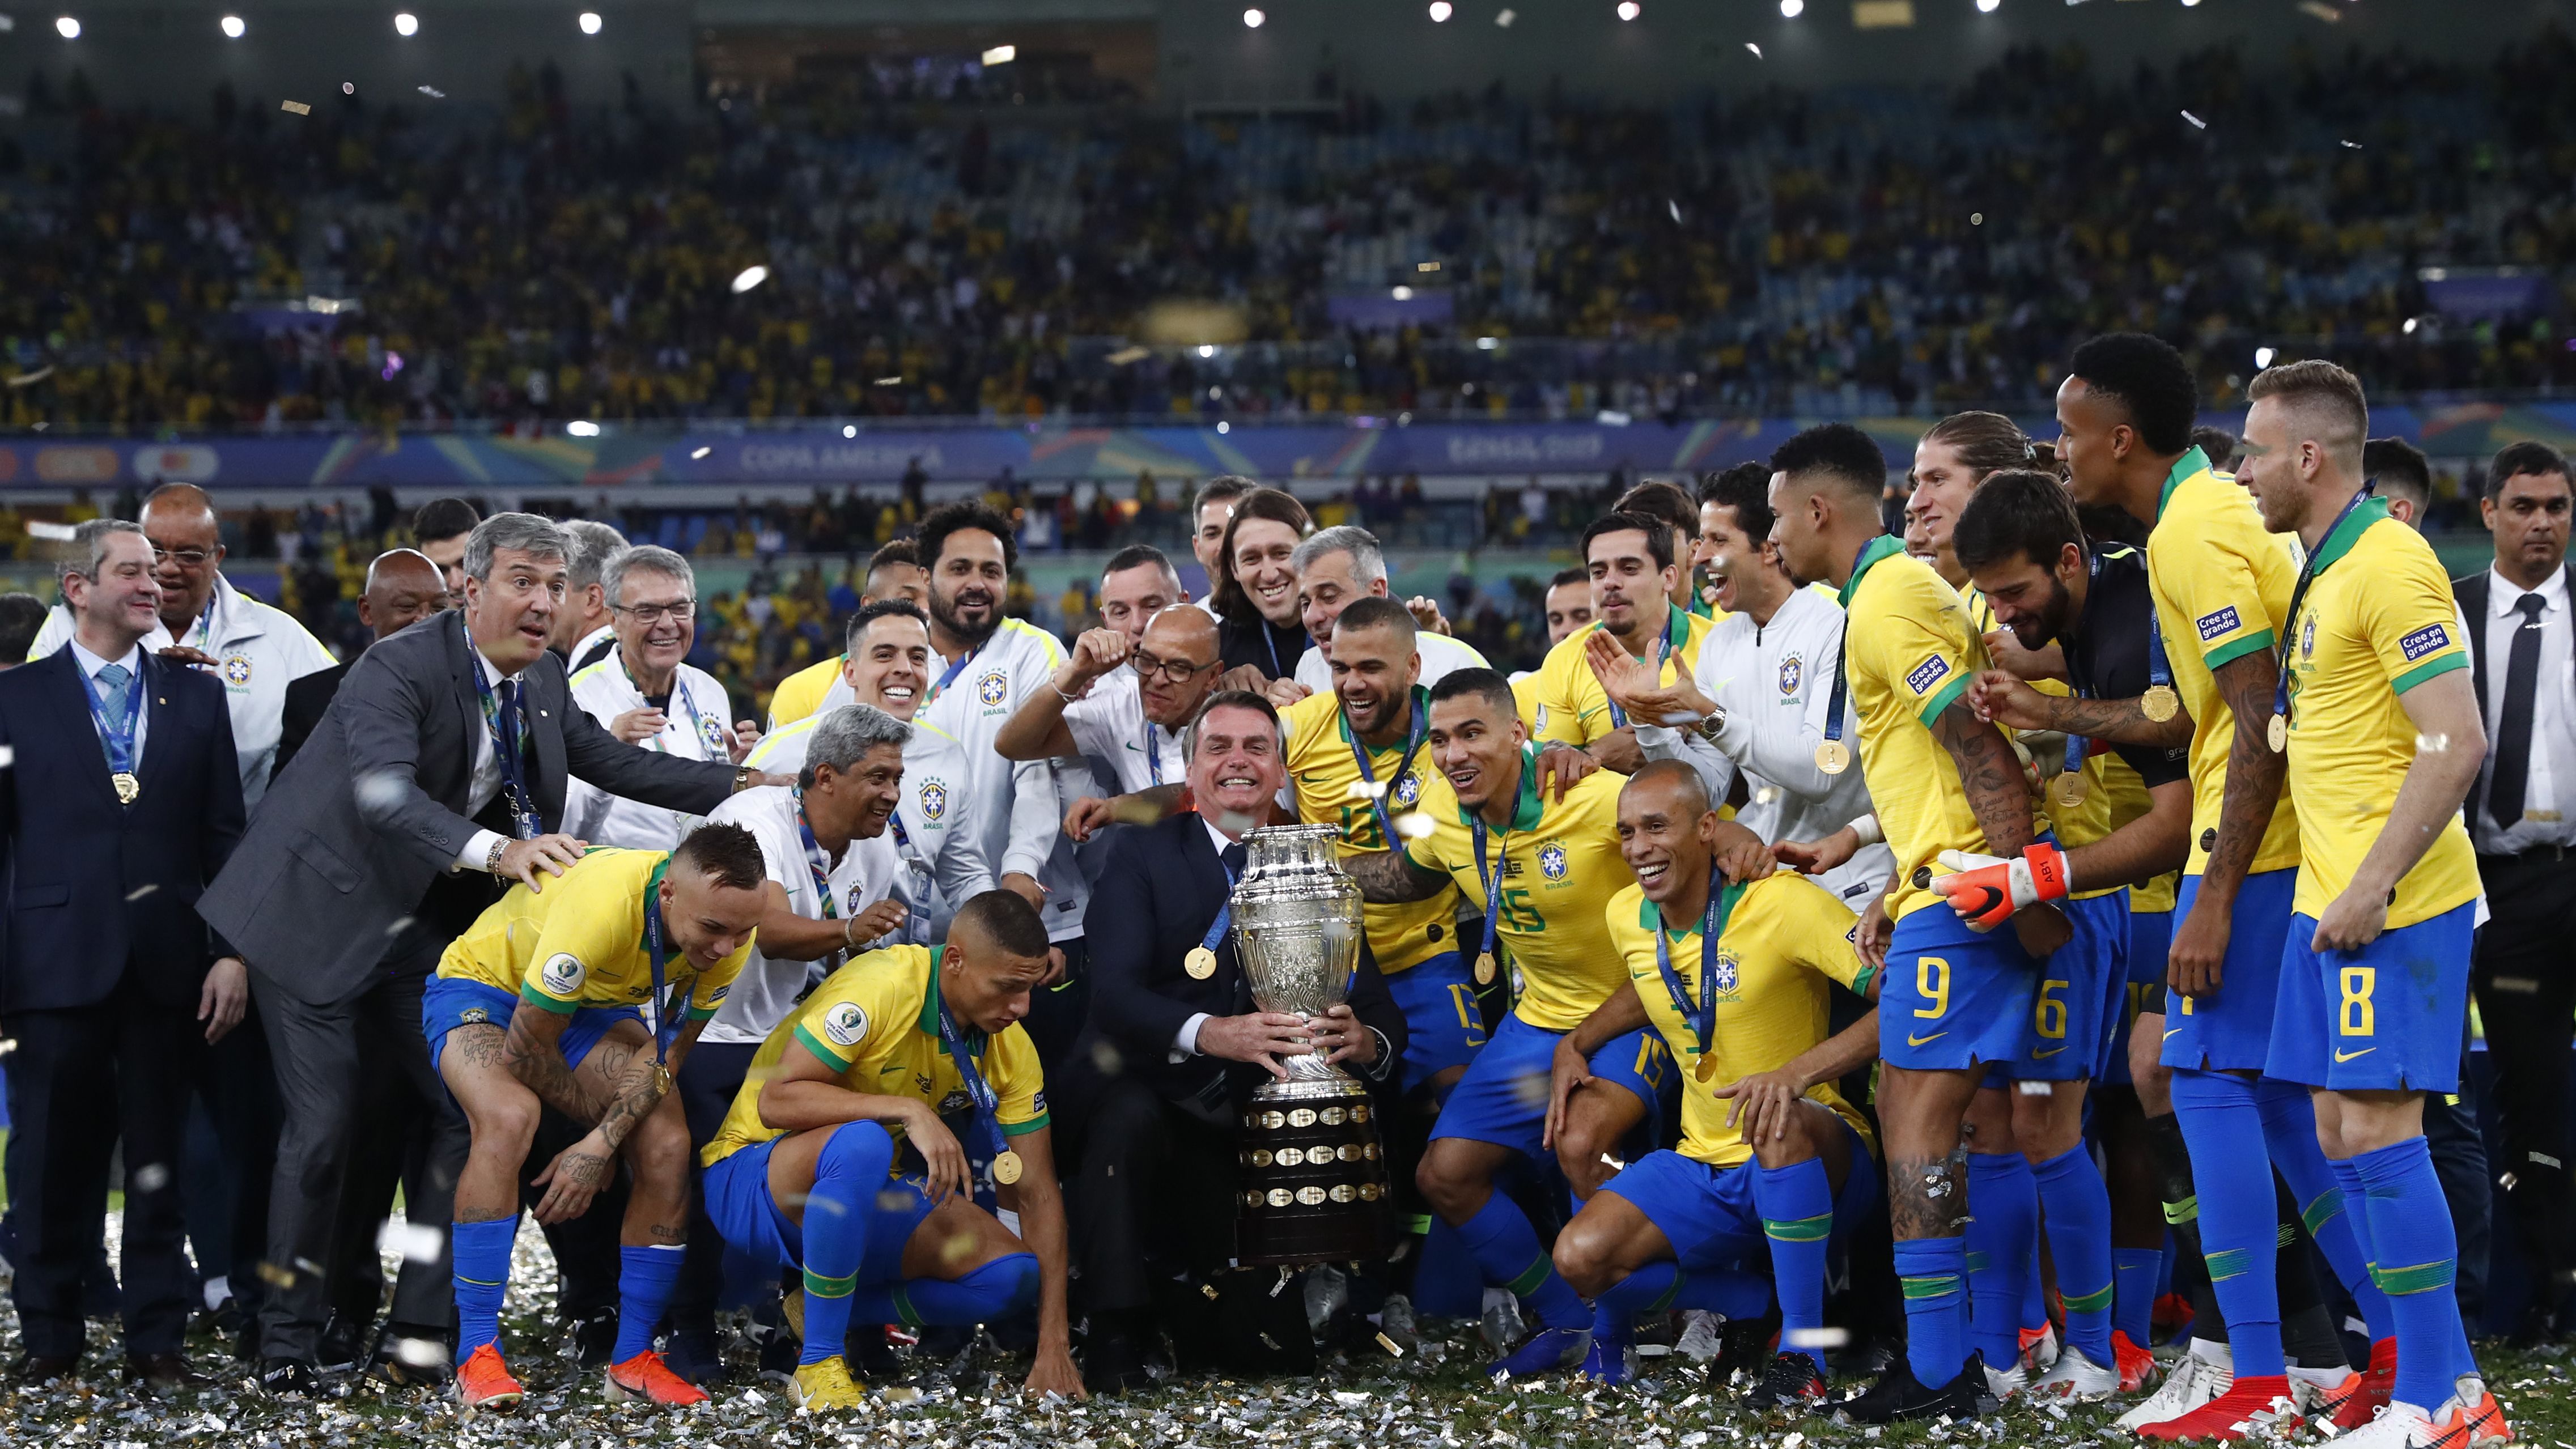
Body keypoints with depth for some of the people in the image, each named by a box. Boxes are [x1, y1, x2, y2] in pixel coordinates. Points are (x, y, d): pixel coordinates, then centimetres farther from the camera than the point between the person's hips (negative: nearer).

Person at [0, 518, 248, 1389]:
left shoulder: (198, 698, 11)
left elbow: (226, 837, 9)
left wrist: (232, 953, 1)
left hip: (168, 962, 2)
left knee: (159, 1154, 5)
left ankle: (156, 1339, 11)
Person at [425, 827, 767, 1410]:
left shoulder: (730, 931, -21)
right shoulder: (601, 906, -40)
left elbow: (669, 1049, -11)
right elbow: (524, 1049, -28)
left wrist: (603, 1142, -25)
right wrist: (595, 1120, -11)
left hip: (594, 1005, 5)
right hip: (480, 988, -5)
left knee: (668, 1143, -17)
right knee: (509, 1116, -34)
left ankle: (632, 1361, -5)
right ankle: (476, 1357, -29)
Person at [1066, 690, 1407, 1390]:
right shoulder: (1142, 854, 0)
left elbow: (1379, 1009, 2)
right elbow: (1117, 991, -16)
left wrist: (1367, 1041, -25)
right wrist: (1207, 1034, -36)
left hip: (1257, 1115, 3)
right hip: (1149, 1089, -3)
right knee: (1128, 1113, -37)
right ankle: (1116, 1337, -29)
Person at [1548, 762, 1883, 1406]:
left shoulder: (1780, 903, -18)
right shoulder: (1627, 916, 3)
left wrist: (1798, 1071, -37)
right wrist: (1577, 1043, 14)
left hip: (1812, 1160, -6)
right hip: (1703, 1165, 6)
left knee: (1778, 1121, -41)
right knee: (1581, 1257, -17)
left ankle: (1803, 1352, -29)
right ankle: (1767, 1297, 0)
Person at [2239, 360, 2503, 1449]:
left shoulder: (2388, 564, -15)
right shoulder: (2323, 569, 15)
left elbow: (2457, 746, -21)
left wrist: (2372, 886, -21)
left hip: (2389, 905, -10)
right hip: (2330, 898, 10)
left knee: (2377, 1127, -9)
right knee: (2340, 1131, 10)